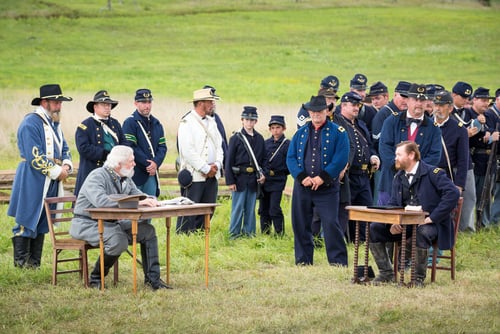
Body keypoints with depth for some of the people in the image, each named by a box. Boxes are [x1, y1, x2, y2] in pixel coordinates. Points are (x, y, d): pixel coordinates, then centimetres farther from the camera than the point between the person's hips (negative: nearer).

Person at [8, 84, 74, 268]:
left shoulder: (54, 123, 16)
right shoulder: (30, 123, -13)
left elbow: (64, 149, 20)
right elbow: (35, 157, -20)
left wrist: (66, 166, -1)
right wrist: (57, 171, -17)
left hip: (51, 184, 9)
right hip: (32, 183, -9)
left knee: (42, 224, 11)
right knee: (27, 222, -5)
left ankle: (35, 262, 16)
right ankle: (21, 262, 0)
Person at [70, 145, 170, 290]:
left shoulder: (125, 178, 11)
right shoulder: (97, 177, -18)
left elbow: (137, 194, 13)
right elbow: (100, 201, -35)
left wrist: (149, 200, -15)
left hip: (113, 222, 9)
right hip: (88, 224, -9)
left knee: (148, 231, -5)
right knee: (119, 240, -34)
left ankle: (152, 279, -1)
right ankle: (96, 278, -14)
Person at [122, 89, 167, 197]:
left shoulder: (156, 123, 15)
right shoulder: (130, 122, -5)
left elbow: (162, 146, 10)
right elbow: (130, 147, -14)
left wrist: (156, 163, -8)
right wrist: (147, 163, -14)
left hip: (152, 173, 6)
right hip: (136, 174, -6)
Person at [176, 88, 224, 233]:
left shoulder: (211, 122, 16)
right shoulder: (187, 123, -8)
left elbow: (219, 145, 17)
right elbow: (187, 151, -16)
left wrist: (217, 165, -2)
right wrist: (206, 168, -14)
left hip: (212, 176, 8)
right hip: (194, 176, -7)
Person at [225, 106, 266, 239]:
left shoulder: (259, 139, 9)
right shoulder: (236, 138, -3)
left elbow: (263, 159, 16)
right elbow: (229, 161, -4)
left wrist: (263, 174, 0)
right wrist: (230, 181, -9)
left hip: (254, 178, 4)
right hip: (240, 178, -4)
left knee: (251, 208, 8)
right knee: (238, 208, -1)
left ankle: (249, 233, 15)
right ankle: (234, 235, 5)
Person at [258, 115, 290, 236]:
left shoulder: (287, 144, -5)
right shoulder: (266, 143, 8)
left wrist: (276, 172, -5)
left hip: (277, 182, -5)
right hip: (264, 181, 5)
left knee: (274, 209, -11)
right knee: (263, 210, 8)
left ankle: (280, 234, -3)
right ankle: (265, 234, 16)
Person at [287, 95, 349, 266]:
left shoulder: (337, 132, 1)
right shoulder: (301, 133, 13)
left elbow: (341, 159, -9)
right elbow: (290, 157, 6)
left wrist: (322, 178, -15)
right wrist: (302, 177, -10)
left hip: (327, 188, -4)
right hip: (302, 188, 4)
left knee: (331, 224, -10)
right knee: (300, 225, 7)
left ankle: (338, 262, -4)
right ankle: (303, 261, 16)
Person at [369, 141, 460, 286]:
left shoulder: (433, 173, -10)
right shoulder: (399, 177, 12)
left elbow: (453, 193, -22)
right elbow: (392, 204, 12)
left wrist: (432, 218, -22)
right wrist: (392, 223, -11)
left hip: (429, 224, -6)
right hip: (405, 224, 6)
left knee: (422, 233, -40)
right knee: (374, 229, -10)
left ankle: (419, 277, -21)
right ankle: (386, 273, -1)